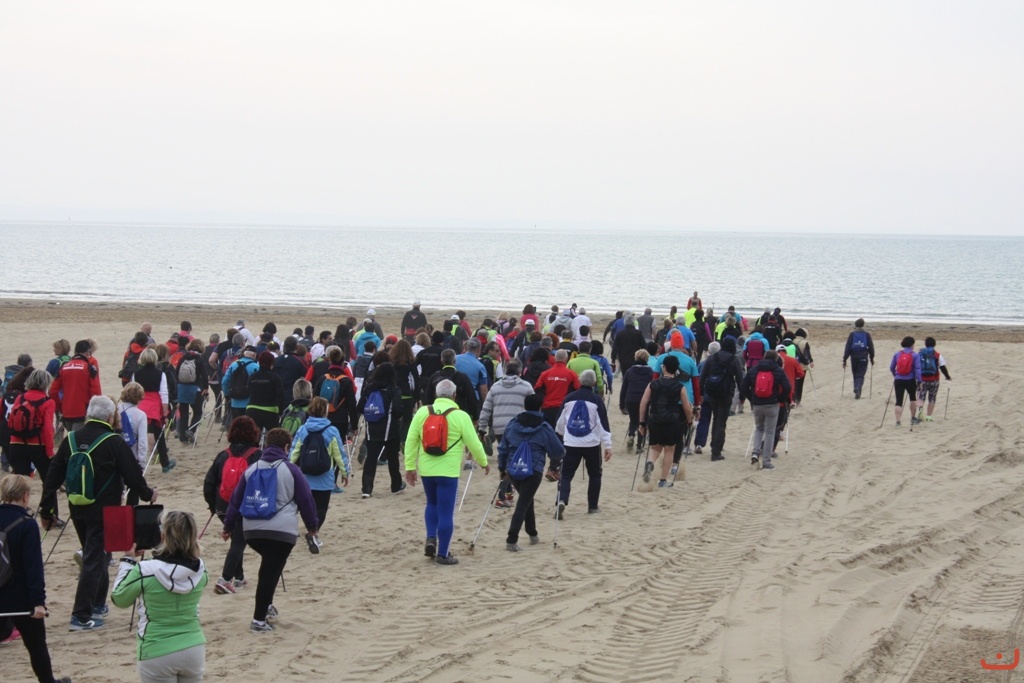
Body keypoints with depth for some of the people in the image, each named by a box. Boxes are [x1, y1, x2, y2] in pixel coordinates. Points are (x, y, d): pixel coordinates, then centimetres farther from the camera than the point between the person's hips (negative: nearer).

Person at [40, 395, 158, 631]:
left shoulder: (71, 440, 2)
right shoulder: (114, 443, -13)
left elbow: (54, 475, 4)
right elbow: (133, 475, -10)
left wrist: (46, 510, 11)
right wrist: (148, 494, 10)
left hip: (77, 509, 6)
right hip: (104, 511, -6)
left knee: (95, 554, 23)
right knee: (95, 559, -2)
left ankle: (98, 605, 32)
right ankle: (82, 616, -5)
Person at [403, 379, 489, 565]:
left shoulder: (422, 412, 1)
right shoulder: (460, 416, -7)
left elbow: (411, 441, 1)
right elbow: (473, 443, -2)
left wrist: (410, 466, 8)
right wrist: (484, 463, 14)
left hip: (426, 469, 4)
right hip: (448, 471, -4)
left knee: (432, 504, 25)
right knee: (446, 512, 2)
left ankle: (431, 539, 9)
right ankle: (442, 554, 6)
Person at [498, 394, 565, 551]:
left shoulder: (512, 424, 5)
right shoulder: (544, 428, -5)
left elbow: (502, 448, 10)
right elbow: (558, 451, 1)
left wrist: (502, 468, 22)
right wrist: (555, 465, 22)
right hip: (533, 472, -4)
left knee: (526, 500, 24)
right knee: (523, 504, -4)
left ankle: (533, 534, 32)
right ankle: (511, 540, -12)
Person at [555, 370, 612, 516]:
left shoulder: (569, 398, 3)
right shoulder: (596, 400, -6)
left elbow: (560, 421, 13)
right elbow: (603, 423, -8)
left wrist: (562, 434, 34)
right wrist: (607, 446, -5)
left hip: (571, 444, 1)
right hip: (592, 444, -1)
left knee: (566, 475, 1)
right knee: (595, 474, 17)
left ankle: (561, 501, -22)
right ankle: (593, 506, 20)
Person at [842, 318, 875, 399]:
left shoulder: (852, 334, 1)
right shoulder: (867, 334, 2)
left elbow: (848, 347, -2)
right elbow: (871, 347, 5)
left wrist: (844, 359, -1)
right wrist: (872, 358, 16)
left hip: (854, 357, 1)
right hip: (863, 358, -1)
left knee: (855, 375, 15)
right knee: (860, 375, -2)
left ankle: (857, 390, 18)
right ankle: (858, 389, -25)